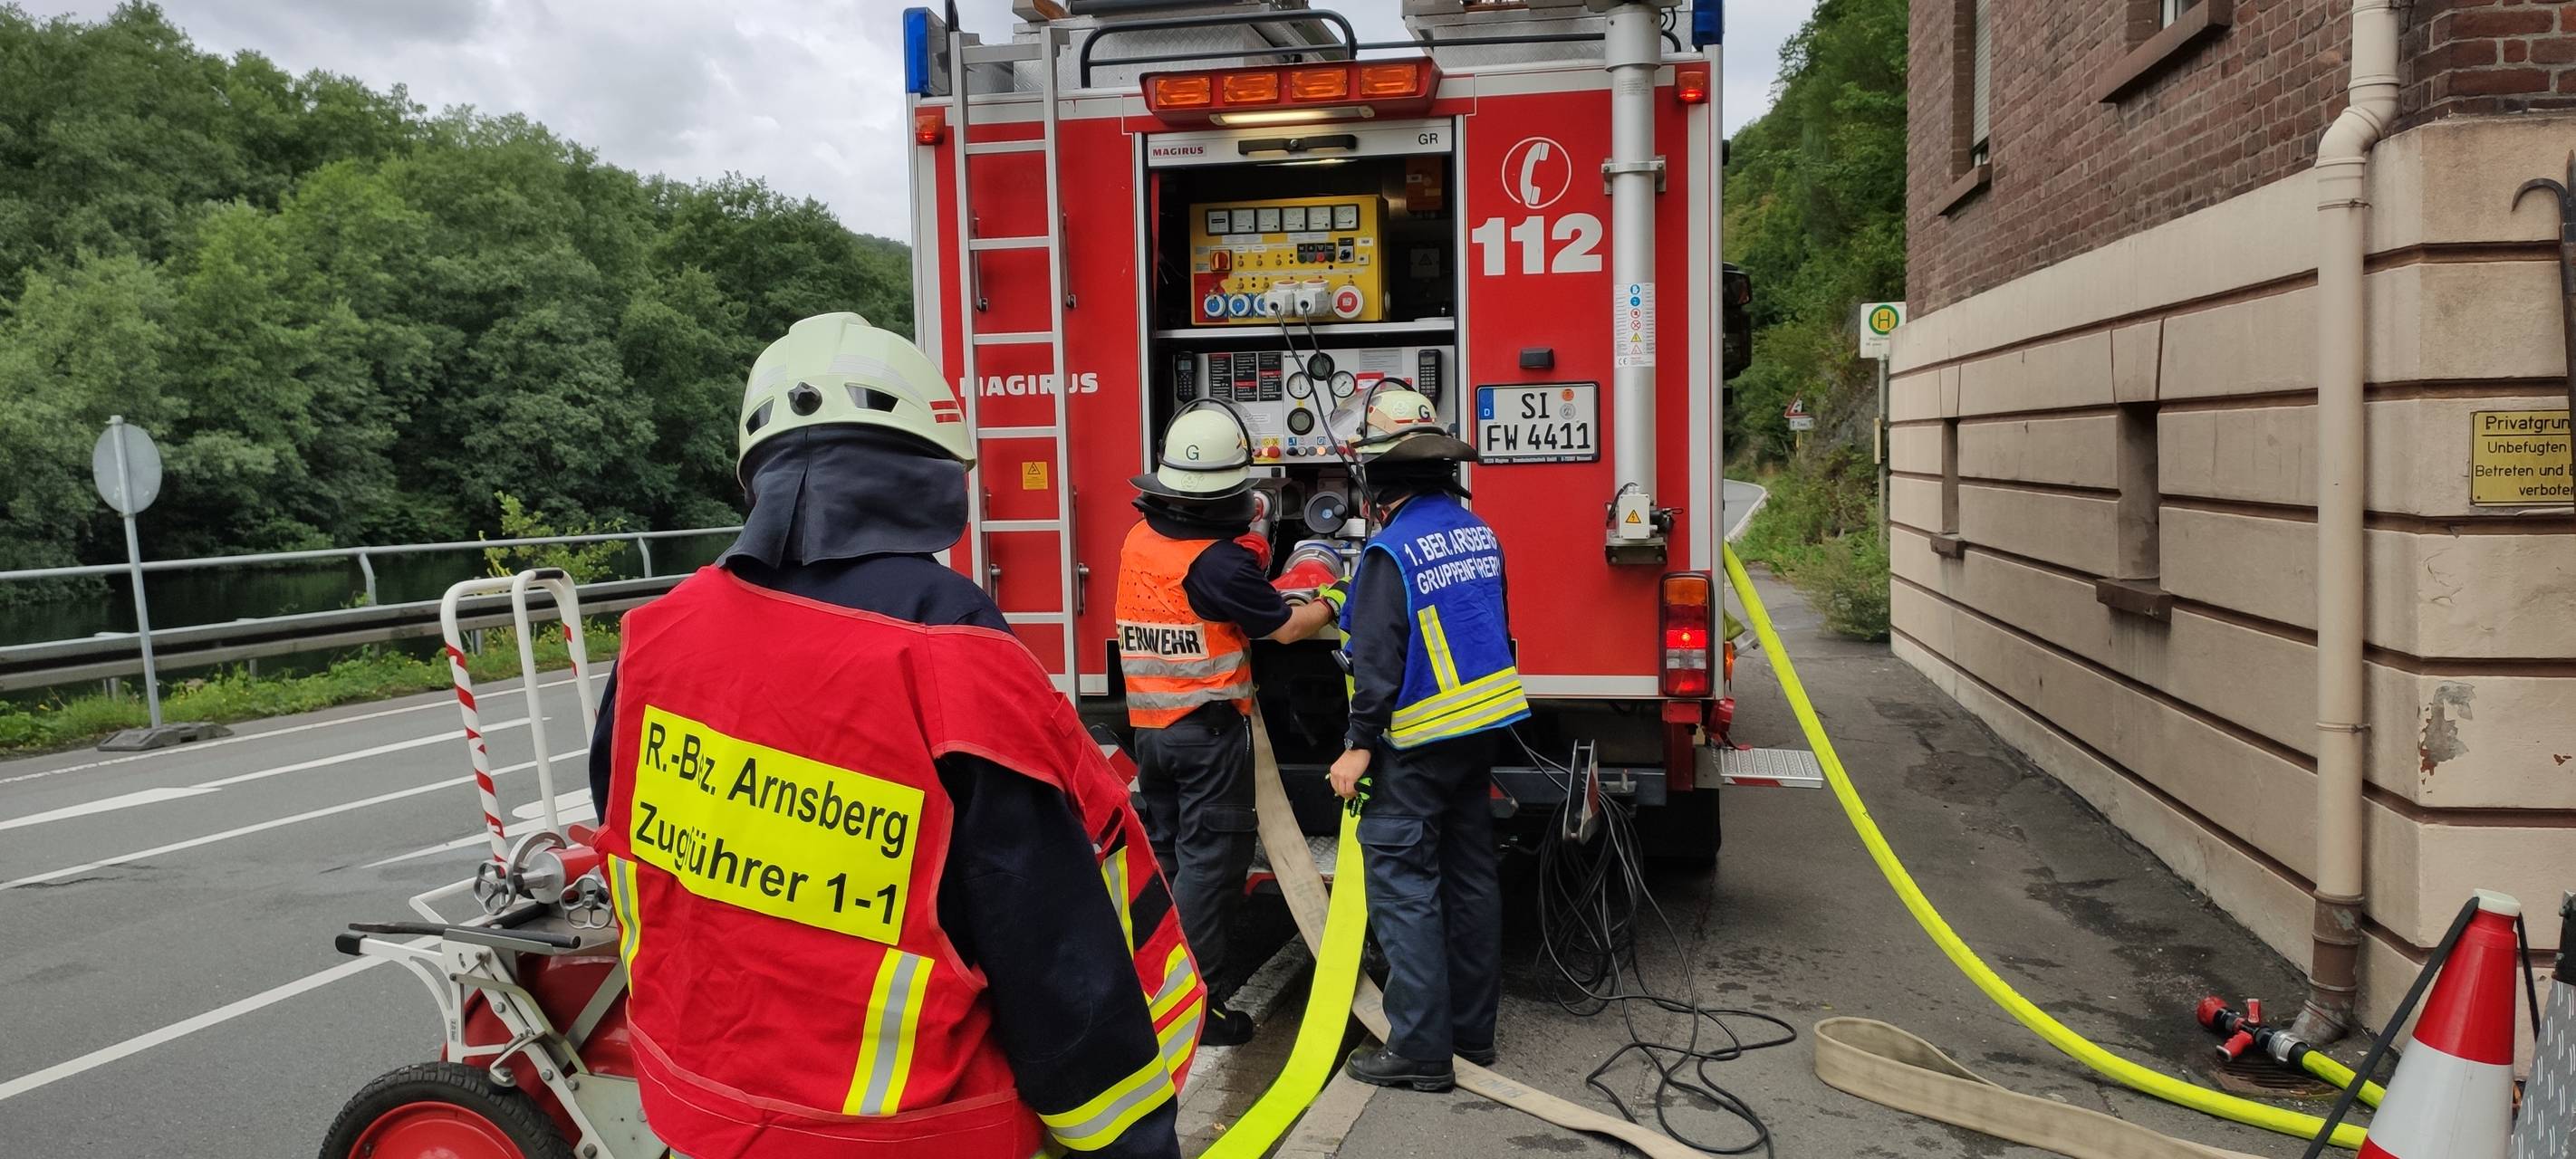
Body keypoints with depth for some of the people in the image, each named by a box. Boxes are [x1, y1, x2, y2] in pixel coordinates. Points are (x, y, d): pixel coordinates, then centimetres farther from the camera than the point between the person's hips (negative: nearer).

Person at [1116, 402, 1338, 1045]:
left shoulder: (1140, 538, 1)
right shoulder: (1218, 562, -20)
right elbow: (1285, 626, -9)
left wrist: (1240, 535, 18)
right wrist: (1334, 604, 7)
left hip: (1149, 725, 7)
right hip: (1208, 728, -7)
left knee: (1169, 851, 16)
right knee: (1210, 858, -2)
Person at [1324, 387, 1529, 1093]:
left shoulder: (1392, 550, -17)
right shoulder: (1477, 533, 8)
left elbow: (1379, 659, -20)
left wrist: (1360, 744, -14)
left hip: (1416, 743, -8)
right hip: (1479, 731, 8)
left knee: (1403, 885, -2)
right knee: (1470, 879, 14)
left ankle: (1421, 1050, 0)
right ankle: (1473, 1033, 24)